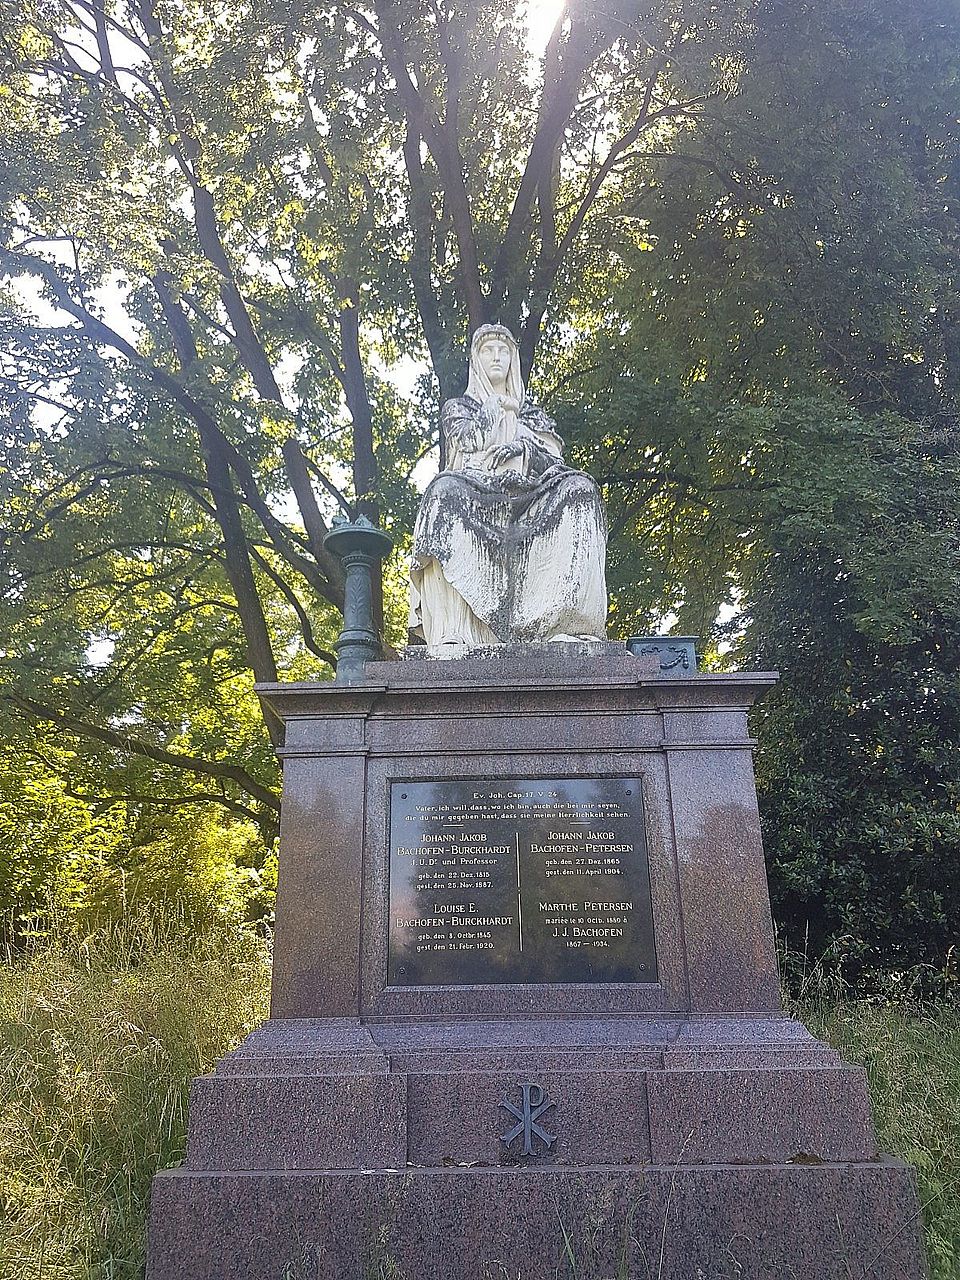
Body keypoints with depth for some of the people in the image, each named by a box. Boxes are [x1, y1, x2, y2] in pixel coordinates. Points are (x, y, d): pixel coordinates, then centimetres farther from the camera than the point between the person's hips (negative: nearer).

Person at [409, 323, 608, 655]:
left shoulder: (530, 411, 30)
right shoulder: (458, 407, 26)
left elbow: (555, 458, 13)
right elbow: (468, 441, 3)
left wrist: (519, 444, -3)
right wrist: (500, 411, 14)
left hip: (525, 500, 2)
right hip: (476, 500, -2)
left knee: (579, 488, -27)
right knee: (445, 490, -37)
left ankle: (573, 624, -40)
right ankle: (446, 635, -49)